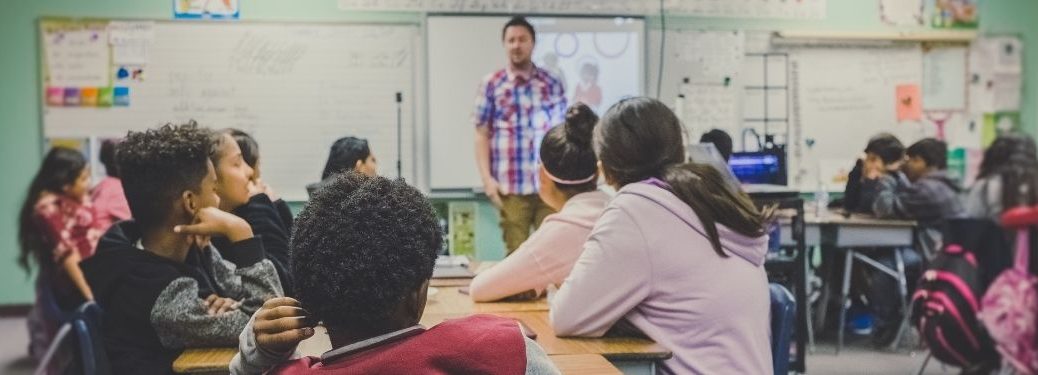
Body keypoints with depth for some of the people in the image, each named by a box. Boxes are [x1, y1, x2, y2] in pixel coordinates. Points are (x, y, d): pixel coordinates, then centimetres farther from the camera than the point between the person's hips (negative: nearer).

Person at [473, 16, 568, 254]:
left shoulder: (552, 84, 9)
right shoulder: (491, 85, 4)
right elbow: (482, 135, 3)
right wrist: (487, 178, -6)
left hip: (549, 184, 2)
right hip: (511, 187, -1)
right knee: (516, 253, 4)